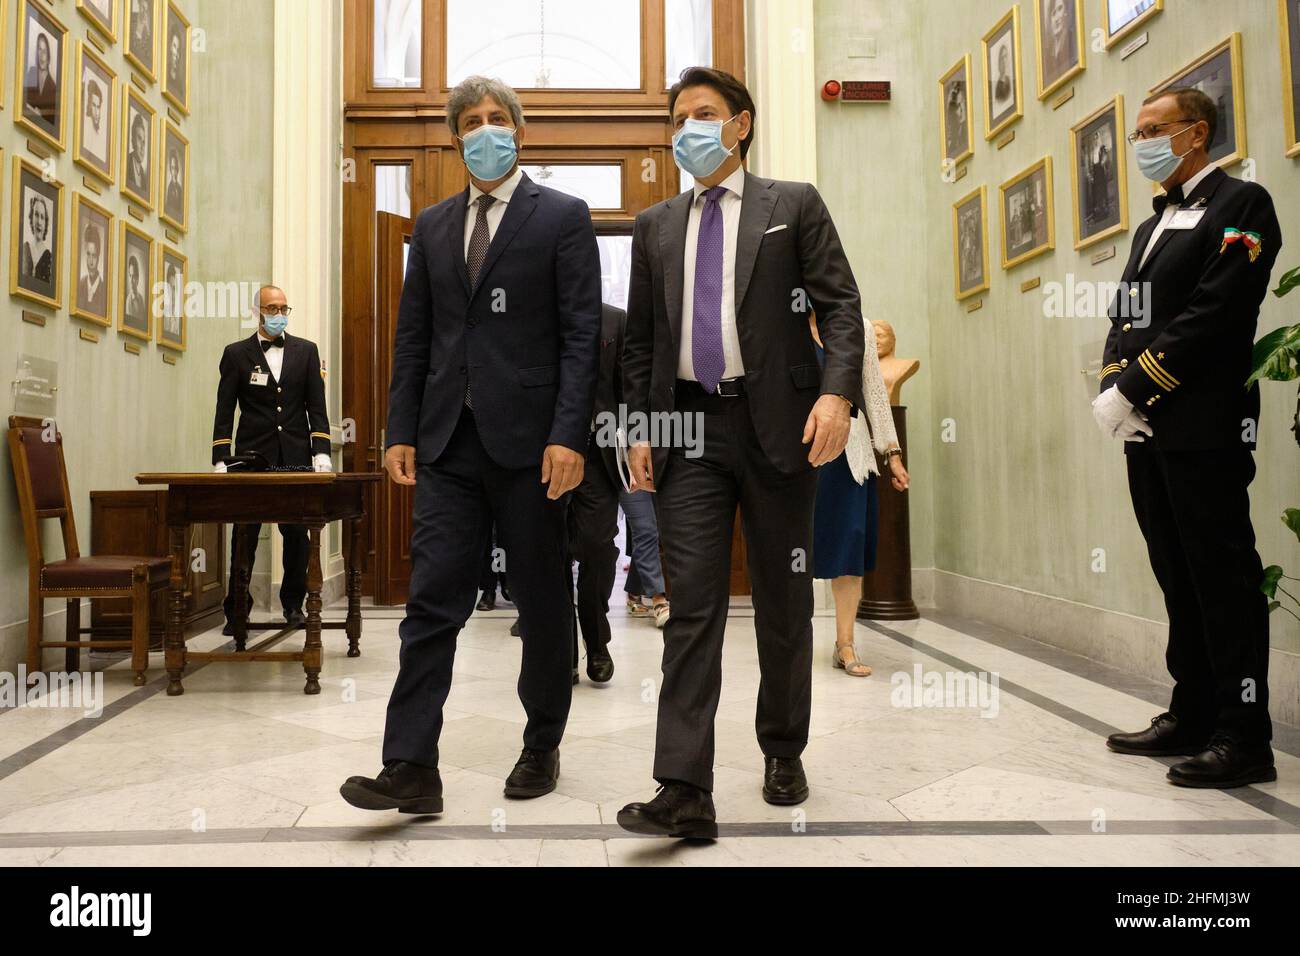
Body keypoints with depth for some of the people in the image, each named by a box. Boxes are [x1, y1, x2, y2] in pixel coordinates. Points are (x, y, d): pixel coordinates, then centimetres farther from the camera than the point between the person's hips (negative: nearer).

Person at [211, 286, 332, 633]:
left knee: (297, 534, 4)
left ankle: (293, 603, 17)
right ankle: (237, 610, 9)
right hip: (252, 455, -1)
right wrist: (220, 459, -4)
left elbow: (316, 406, 7)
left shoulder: (306, 351, 11)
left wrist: (321, 451, -4)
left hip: (296, 457, 1)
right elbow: (224, 411, 5)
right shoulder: (236, 353, 7)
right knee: (245, 536, 1)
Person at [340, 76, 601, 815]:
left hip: (528, 440, -3)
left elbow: (581, 334, -6)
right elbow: (414, 336, 14)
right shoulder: (433, 225, 16)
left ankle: (543, 747, 25)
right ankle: (412, 768, 4)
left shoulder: (563, 216, 2)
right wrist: (402, 431, 6)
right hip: (448, 442, 4)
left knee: (543, 601, 8)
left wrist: (569, 435, -15)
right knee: (432, 601, -1)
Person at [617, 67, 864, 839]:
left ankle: (784, 754, 28)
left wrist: (838, 392, -17)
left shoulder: (794, 205, 7)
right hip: (689, 428, 2)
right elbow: (641, 338, 16)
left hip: (776, 424, -1)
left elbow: (840, 306, -1)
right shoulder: (656, 226, 17)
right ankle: (685, 793, -3)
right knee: (693, 606, -4)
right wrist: (637, 427, 6)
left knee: (784, 601, 9)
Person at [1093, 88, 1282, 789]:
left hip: (1204, 428, -8)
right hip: (1147, 431, 8)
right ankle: (1192, 716, 21)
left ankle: (1244, 738, 5)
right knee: (1179, 578, 12)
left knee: (1223, 579, -3)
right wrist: (1115, 390, -2)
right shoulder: (1151, 226, 22)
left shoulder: (1240, 204, -3)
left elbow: (1212, 316, -15)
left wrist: (1128, 391, -16)